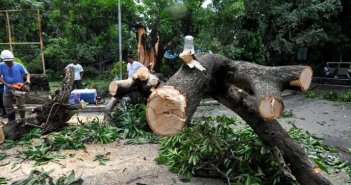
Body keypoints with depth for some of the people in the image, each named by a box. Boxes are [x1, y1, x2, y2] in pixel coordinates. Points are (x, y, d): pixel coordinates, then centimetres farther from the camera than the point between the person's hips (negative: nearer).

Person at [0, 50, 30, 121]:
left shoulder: (19, 65, -9)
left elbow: (27, 74, -3)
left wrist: (28, 80, -22)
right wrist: (6, 84, -20)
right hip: (7, 90, 3)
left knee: (20, 105, 3)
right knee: (8, 106, 11)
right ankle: (12, 121, 25)